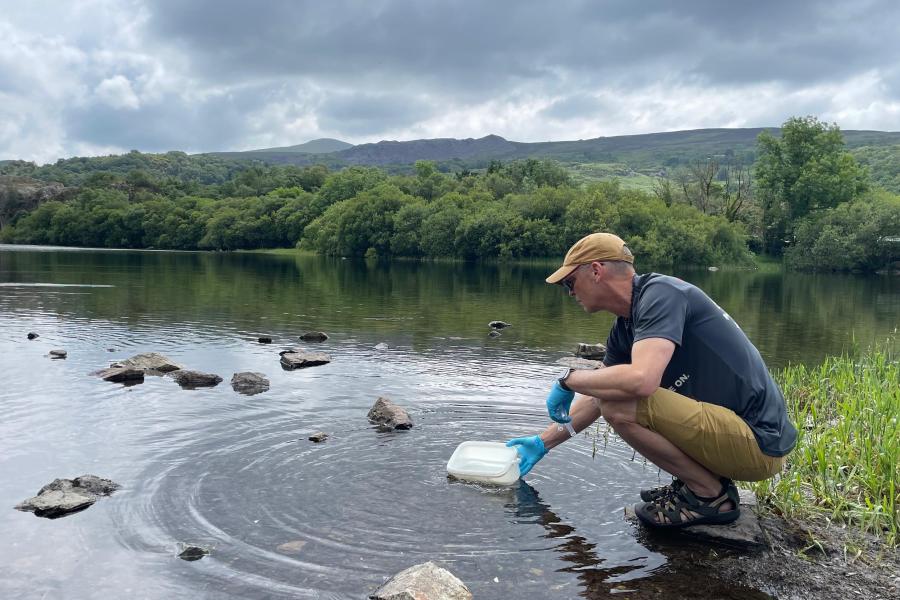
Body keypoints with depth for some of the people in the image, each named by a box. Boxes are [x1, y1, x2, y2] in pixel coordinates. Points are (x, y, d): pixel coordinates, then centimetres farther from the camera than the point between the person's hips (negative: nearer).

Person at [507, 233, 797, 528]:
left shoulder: (661, 293, -17)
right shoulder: (624, 328, 10)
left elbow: (640, 380, -33)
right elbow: (595, 398, 21)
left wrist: (568, 379, -16)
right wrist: (542, 443, 24)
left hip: (758, 441, -9)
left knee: (619, 403, -22)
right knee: (610, 390, 18)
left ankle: (710, 495, -3)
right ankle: (711, 478, 14)